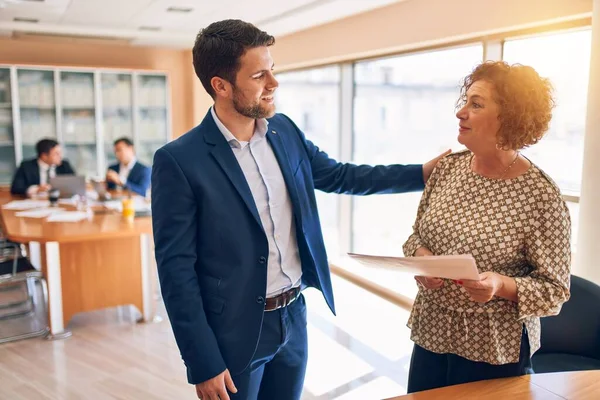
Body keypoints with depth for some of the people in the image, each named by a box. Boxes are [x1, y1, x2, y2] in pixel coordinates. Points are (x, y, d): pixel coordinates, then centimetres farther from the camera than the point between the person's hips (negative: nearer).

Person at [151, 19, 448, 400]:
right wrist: (204, 365, -14)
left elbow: (339, 175, 13)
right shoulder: (179, 160, -18)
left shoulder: (285, 131, 0)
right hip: (233, 334, -5)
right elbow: (177, 269, -16)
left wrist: (424, 171, 8)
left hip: (294, 318, 6)